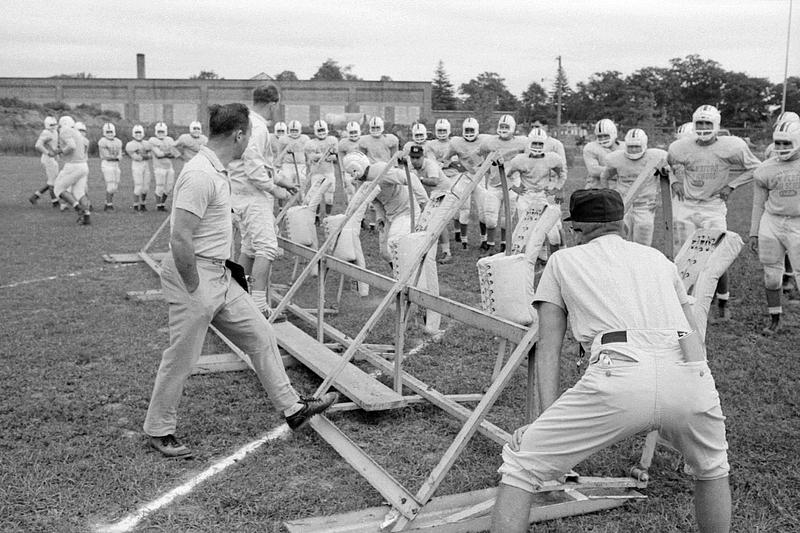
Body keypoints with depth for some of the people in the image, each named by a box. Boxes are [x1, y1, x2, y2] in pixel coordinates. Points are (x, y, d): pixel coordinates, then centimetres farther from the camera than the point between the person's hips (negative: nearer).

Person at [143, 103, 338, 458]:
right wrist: (194, 289, -19)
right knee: (181, 358, 3)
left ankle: (292, 408, 22)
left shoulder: (217, 170, 10)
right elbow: (180, 238, -26)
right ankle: (158, 430, 22)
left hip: (218, 276, 10)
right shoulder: (200, 175, -22)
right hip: (194, 273, -10)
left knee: (260, 336, 12)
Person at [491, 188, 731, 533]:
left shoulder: (562, 261, 25)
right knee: (712, 469, 34)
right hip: (689, 376, 4)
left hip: (619, 378, -4)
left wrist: (549, 418, 17)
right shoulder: (658, 258, 33)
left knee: (518, 465, 9)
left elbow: (548, 348, 18)